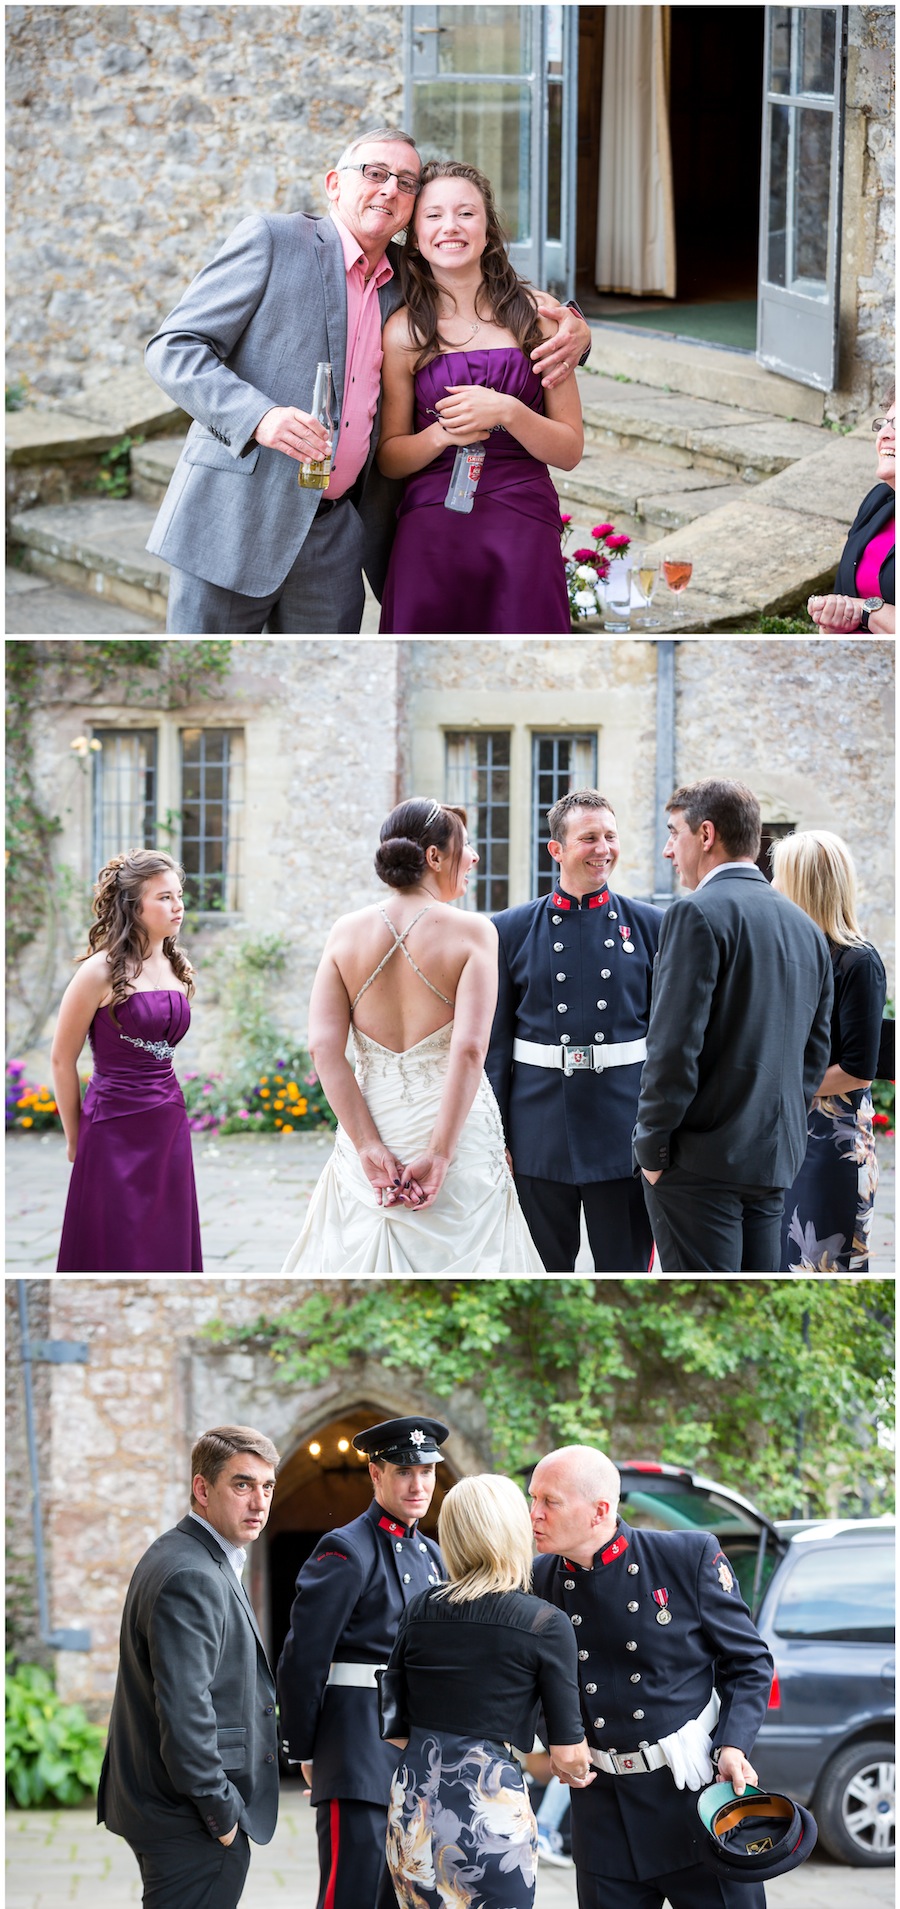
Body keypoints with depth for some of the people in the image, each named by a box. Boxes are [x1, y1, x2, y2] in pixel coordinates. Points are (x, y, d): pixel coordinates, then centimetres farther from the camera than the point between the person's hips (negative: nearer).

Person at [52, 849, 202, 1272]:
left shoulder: (177, 969, 8)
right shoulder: (101, 972, -11)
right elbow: (62, 1060, -5)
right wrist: (75, 1138, 1)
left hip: (169, 1126, 6)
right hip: (116, 1131, -6)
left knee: (167, 1253, 8)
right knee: (116, 1257, 1)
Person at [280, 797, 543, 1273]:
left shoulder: (347, 932, 4)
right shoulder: (472, 932, -7)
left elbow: (323, 1047, -6)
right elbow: (469, 1049, -17)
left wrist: (368, 1145, -8)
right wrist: (439, 1154, -16)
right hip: (455, 1127, -4)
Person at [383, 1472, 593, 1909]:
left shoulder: (419, 1611, 7)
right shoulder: (546, 1624, -6)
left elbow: (393, 1732, 11)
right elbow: (568, 1756, -4)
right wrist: (577, 1770, 17)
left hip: (412, 1806, 5)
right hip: (490, 1800, -5)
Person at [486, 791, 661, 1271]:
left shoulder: (649, 925, 5)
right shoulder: (513, 930, 4)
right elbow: (494, 1042, 6)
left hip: (623, 1133, 0)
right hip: (541, 1136, 0)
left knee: (625, 1271, 2)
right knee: (544, 1273, 8)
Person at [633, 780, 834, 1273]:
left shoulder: (699, 913, -11)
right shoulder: (804, 926, 14)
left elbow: (675, 1044, -16)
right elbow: (815, 1053, 17)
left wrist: (652, 1148, -9)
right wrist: (780, 1130, 19)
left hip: (702, 1158, -8)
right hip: (776, 1158, 8)